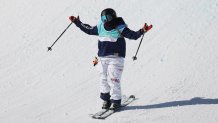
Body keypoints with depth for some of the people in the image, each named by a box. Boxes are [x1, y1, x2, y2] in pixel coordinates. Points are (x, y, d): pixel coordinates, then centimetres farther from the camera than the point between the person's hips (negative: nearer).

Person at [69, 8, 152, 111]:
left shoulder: (119, 28, -9)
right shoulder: (100, 27, 8)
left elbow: (132, 35, -16)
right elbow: (89, 30, 24)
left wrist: (142, 31, -33)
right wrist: (78, 23, 25)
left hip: (115, 57, -6)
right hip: (102, 58, 6)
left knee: (113, 79, -9)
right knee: (103, 79, 8)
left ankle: (116, 101, 2)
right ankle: (106, 100, 20)